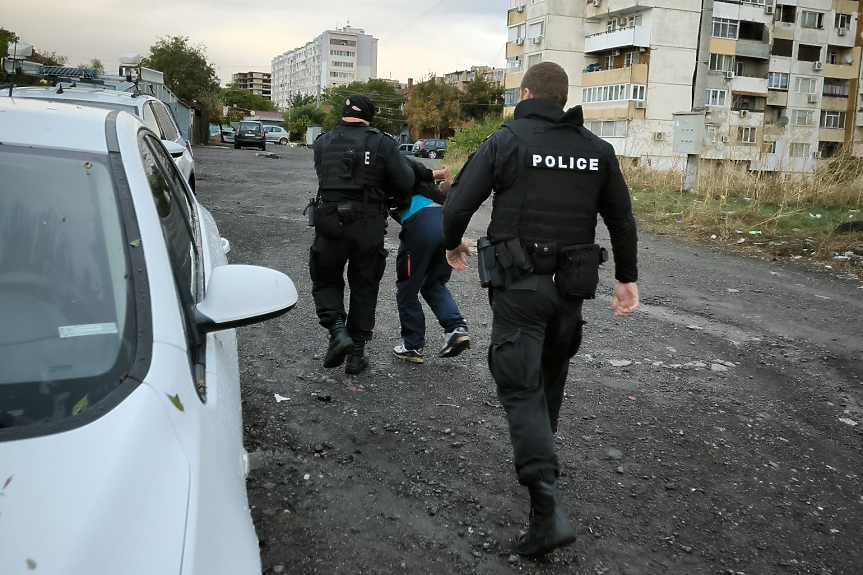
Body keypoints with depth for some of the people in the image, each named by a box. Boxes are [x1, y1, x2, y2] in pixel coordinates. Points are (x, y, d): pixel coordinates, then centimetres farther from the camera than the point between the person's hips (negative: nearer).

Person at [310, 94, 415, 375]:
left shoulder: (323, 143, 4)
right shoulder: (383, 143, -4)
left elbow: (325, 178, 4)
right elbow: (405, 183, -8)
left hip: (330, 224, 1)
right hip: (369, 227, 0)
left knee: (326, 280, 19)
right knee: (364, 288, 13)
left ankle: (337, 329, -4)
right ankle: (356, 353, 19)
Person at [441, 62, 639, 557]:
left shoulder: (505, 141, -4)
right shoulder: (598, 150, 9)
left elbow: (458, 204, -7)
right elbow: (622, 219, 12)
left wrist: (453, 244, 13)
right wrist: (628, 278, 20)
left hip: (519, 284, -5)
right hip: (571, 286, 5)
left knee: (521, 389, -3)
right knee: (551, 376, 23)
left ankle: (549, 508, -13)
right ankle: (538, 455, 43)